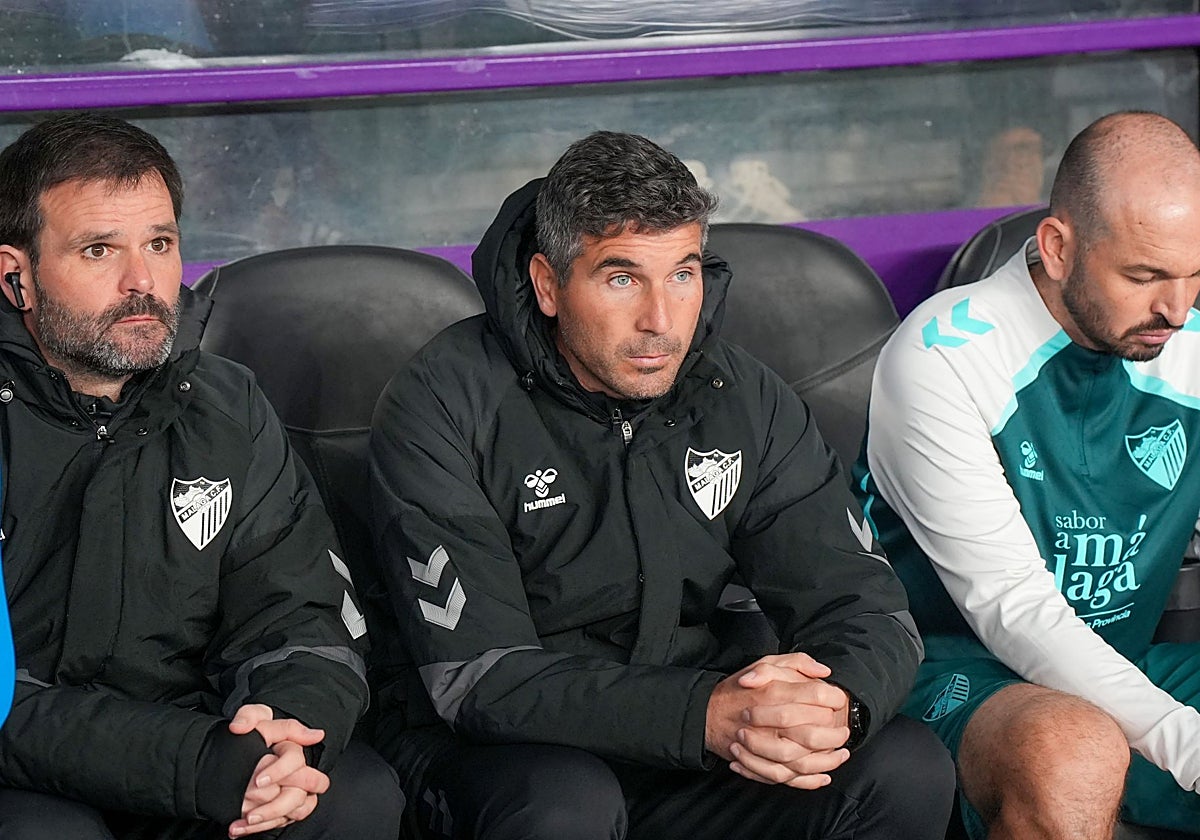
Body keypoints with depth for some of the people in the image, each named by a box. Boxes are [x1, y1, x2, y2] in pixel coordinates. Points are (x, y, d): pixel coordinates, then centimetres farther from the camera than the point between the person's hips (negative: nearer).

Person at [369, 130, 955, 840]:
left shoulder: (745, 401, -1)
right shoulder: (442, 407, -15)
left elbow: (868, 609, -3)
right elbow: (479, 676, -23)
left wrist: (839, 706, -30)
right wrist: (704, 714, -37)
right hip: (493, 751, -4)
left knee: (909, 772, -18)